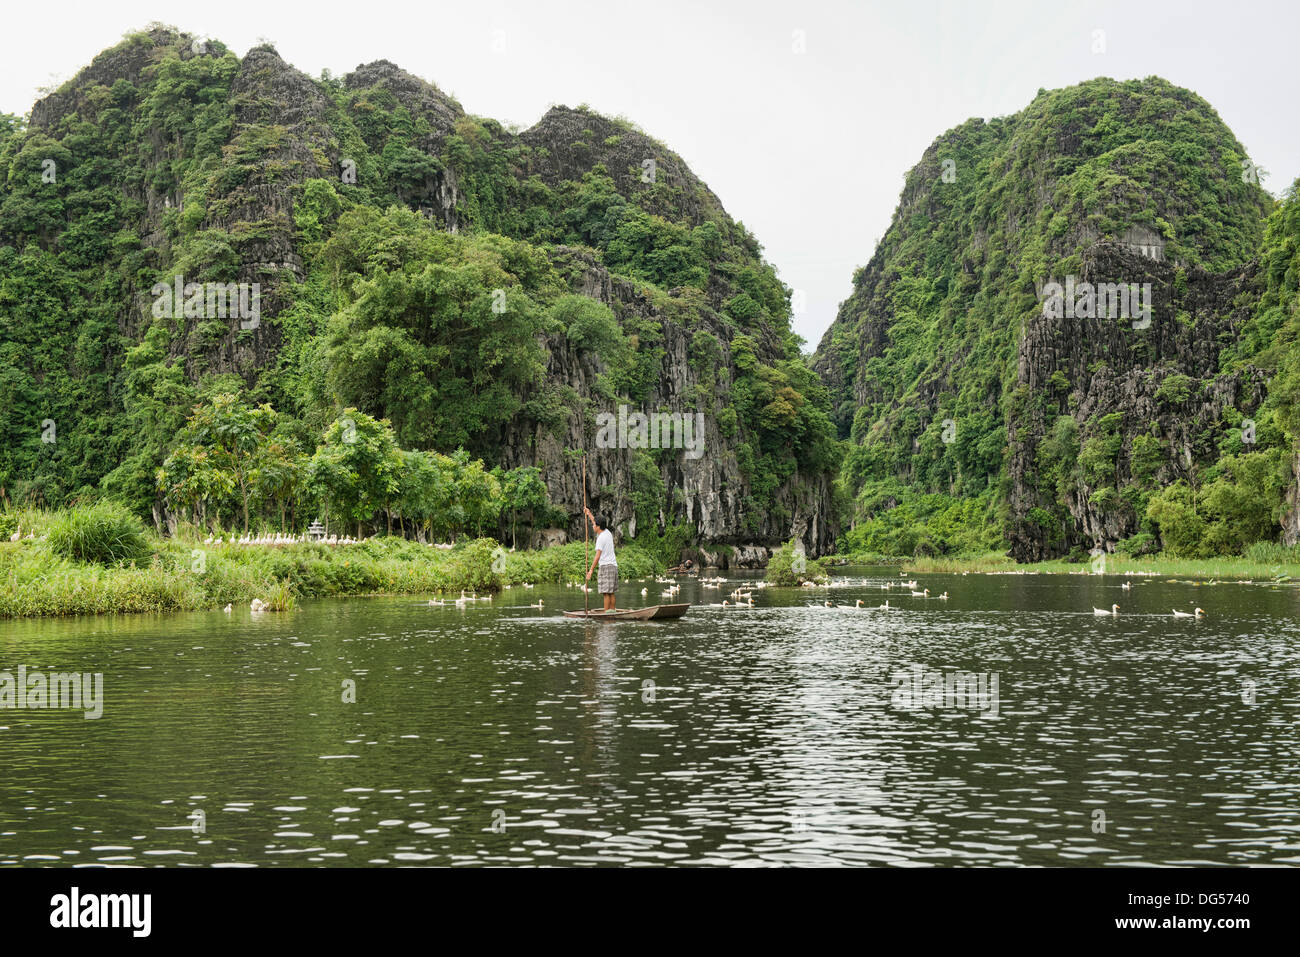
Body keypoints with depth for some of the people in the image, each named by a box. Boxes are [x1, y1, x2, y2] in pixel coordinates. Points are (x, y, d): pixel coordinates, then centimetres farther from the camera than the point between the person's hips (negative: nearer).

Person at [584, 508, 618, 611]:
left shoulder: (601, 538, -12)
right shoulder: (607, 532, 13)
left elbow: (597, 556, -17)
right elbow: (597, 524, 33)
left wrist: (591, 570, -17)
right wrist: (589, 513, 41)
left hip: (606, 566, -9)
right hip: (613, 565, 9)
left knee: (606, 592, -10)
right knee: (611, 593, 8)